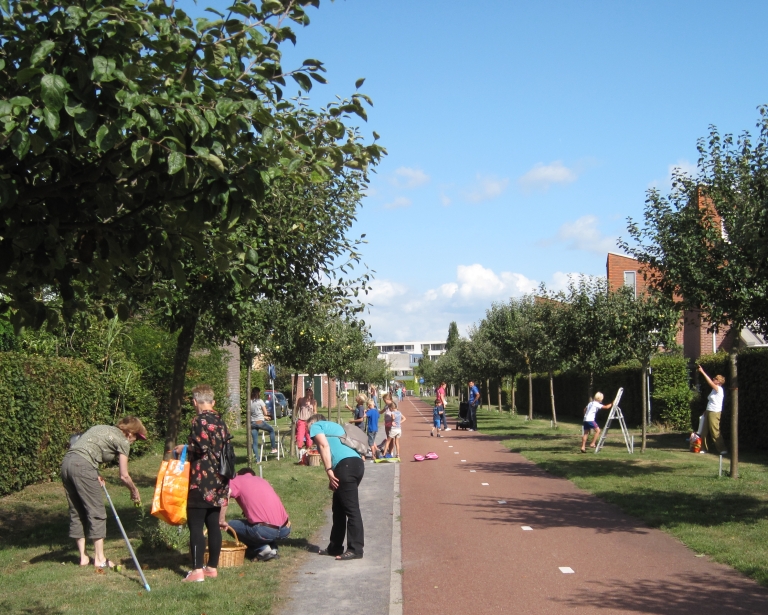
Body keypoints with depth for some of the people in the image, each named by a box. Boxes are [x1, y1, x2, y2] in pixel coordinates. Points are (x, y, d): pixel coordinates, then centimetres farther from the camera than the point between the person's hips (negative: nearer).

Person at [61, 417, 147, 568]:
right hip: (82, 466, -8)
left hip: (66, 462, 8)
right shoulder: (122, 441, 5)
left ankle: (83, 557, 20)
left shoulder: (103, 429, 26)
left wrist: (95, 476, 17)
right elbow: (124, 476, 7)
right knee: (97, 512, 1)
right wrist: (134, 491, 25)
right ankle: (99, 559, 5)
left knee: (76, 512, 14)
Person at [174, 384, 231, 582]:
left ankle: (197, 570, -6)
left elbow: (201, 447, -21)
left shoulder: (200, 420, -11)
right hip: (218, 480, 8)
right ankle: (212, 567, 17)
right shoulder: (220, 421, 12)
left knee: (195, 525, -4)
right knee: (213, 524, 12)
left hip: (201, 481, -8)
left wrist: (184, 448, -4)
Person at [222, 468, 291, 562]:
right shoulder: (262, 480, 27)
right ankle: (272, 548, 14)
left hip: (266, 531, -7)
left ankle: (262, 548, 4)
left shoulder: (237, 480, 9)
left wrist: (221, 521, -4)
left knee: (231, 525, 14)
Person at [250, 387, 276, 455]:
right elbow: (265, 413, -6)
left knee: (255, 441, 9)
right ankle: (274, 448, 20)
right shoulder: (260, 401, -10)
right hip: (260, 422, -4)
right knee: (272, 430, 21)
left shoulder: (249, 402, 4)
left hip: (252, 423, 4)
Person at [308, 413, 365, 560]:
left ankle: (355, 549, -7)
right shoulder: (334, 426, 35)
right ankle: (335, 547, 24)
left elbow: (324, 445, -5)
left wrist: (329, 471, -9)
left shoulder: (315, 426, 13)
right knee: (338, 508, 17)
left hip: (346, 464, -8)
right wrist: (334, 476, 21)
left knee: (351, 509, -7)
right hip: (357, 462, 8)